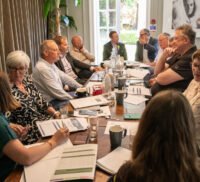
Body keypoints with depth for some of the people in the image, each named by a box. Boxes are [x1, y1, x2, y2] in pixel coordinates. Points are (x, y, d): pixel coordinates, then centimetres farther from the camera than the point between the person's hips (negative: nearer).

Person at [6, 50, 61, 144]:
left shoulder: (27, 79, 8)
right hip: (27, 131, -8)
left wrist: (55, 113, -1)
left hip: (42, 119, 8)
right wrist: (11, 126, -38)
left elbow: (40, 100, 12)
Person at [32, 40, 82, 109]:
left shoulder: (51, 64, 6)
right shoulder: (42, 68, -25)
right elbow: (56, 92, -25)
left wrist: (81, 87, 7)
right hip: (51, 103, -10)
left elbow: (64, 77, 12)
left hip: (58, 95, 10)